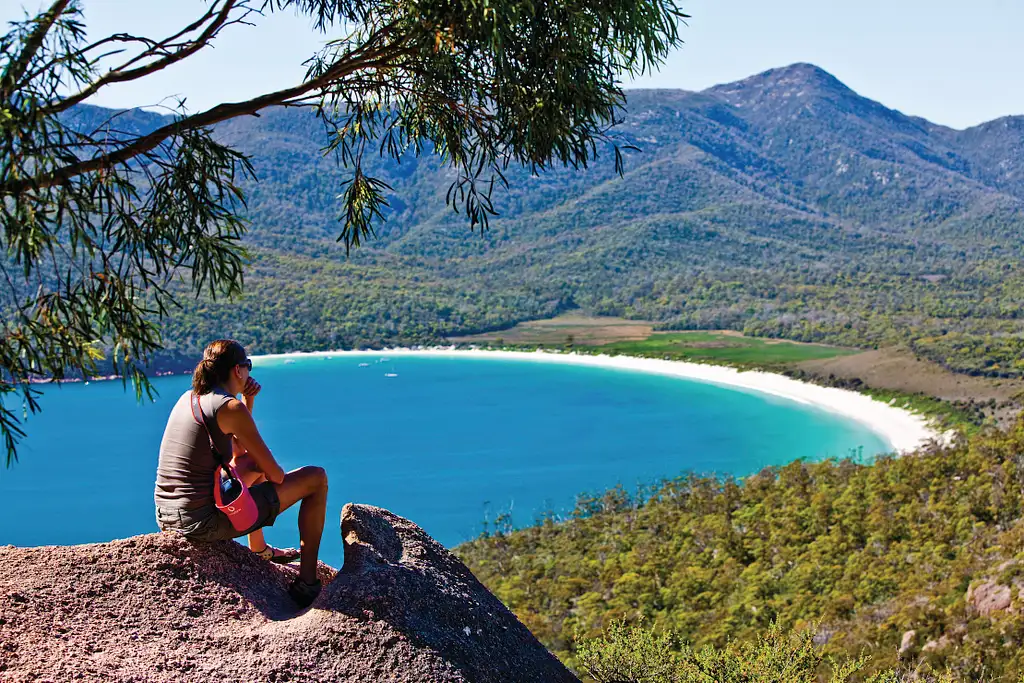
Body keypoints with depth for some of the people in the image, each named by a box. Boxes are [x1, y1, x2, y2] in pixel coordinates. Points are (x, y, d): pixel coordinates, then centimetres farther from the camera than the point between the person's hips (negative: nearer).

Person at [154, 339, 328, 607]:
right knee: (316, 477, 2)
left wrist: (248, 400, 12)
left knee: (251, 462, 36)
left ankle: (259, 550, 51)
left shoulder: (188, 398, 10)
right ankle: (306, 583, 7)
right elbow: (276, 475, -9)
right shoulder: (230, 407, -15)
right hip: (204, 522, -9)